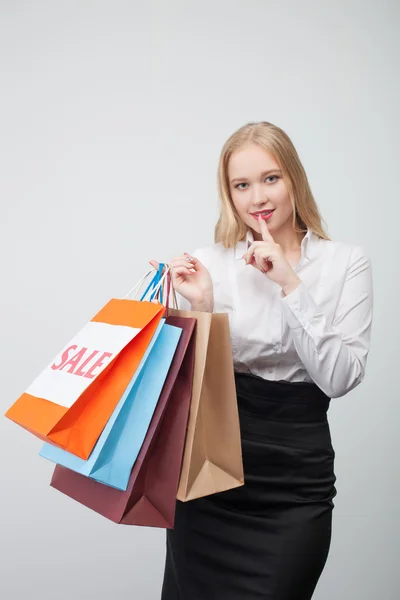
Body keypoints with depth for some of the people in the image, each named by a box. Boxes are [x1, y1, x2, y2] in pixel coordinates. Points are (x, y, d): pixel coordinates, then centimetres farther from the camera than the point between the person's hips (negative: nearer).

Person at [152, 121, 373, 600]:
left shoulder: (345, 263, 0)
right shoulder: (209, 263, 0)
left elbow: (339, 379, -11)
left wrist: (291, 285, -16)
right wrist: (200, 307, -16)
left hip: (296, 474, 0)